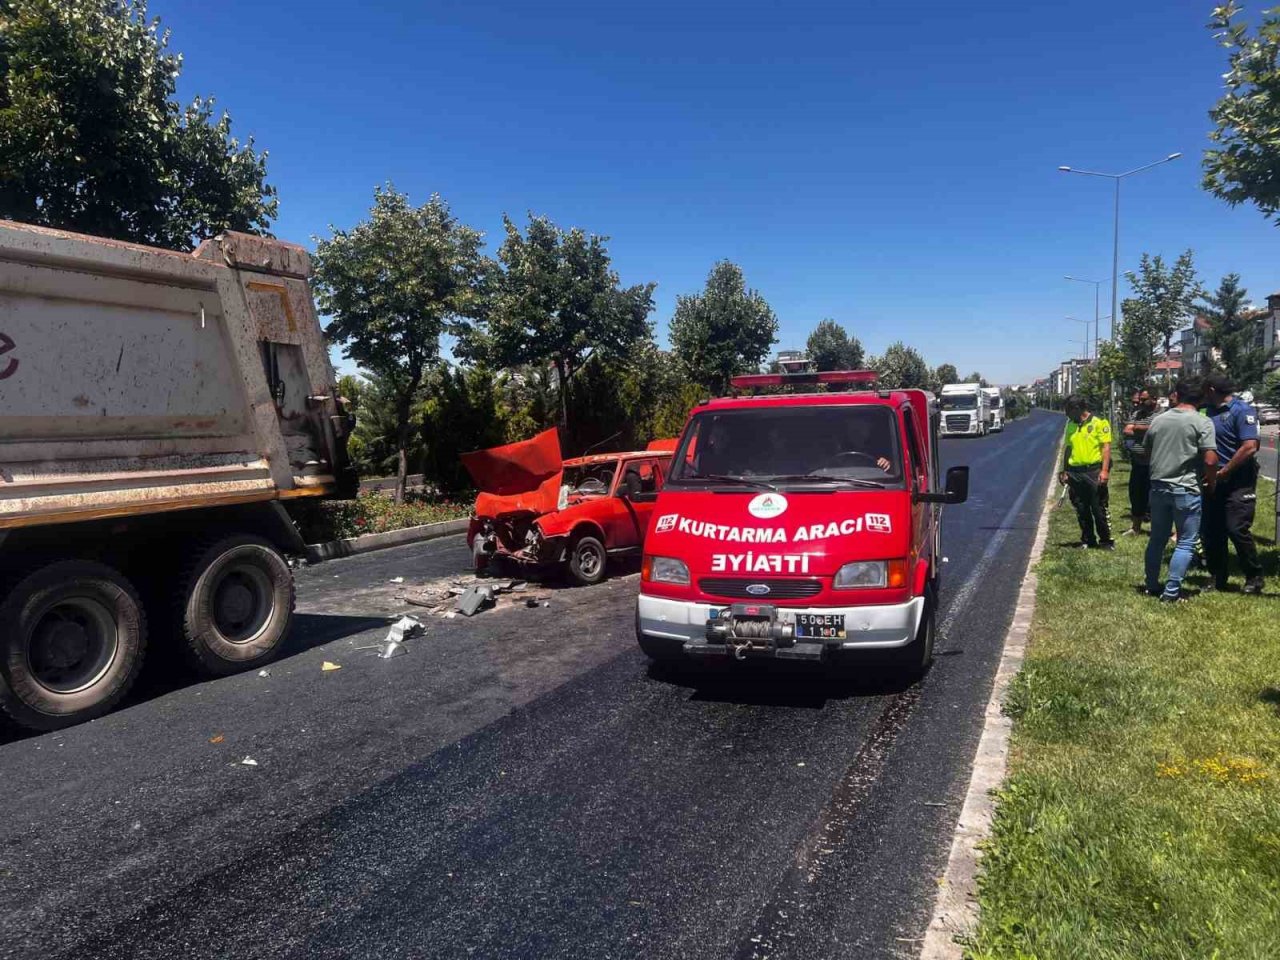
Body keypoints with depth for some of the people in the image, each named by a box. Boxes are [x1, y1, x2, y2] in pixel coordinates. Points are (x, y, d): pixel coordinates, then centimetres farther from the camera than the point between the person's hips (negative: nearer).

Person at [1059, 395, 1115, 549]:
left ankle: (1106, 540, 11)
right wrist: (1064, 471, 14)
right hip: (1075, 473, 6)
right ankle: (1088, 540, 19)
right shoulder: (1071, 426, 13)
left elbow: (1106, 447, -9)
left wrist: (1105, 470, -16)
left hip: (1094, 471, -5)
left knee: (1099, 508, 0)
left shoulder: (1099, 423, -5)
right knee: (1081, 510, 9)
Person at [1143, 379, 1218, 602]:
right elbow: (1210, 460, -14)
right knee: (1185, 543, 3)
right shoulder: (1202, 422, -9)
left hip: (1158, 487, 5)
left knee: (1157, 539, 16)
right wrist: (1211, 483, 2)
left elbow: (1146, 452, 17)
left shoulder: (1158, 421, 7)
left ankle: (1152, 586, 23)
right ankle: (1171, 592, 0)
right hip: (1186, 489, -5)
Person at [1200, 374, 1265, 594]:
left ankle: (1254, 578, 8)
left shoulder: (1242, 410, -10)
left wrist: (1223, 473, -15)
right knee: (1210, 531, 8)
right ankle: (1217, 578, 20)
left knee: (1237, 529, -9)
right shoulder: (1208, 411, 10)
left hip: (1238, 480, -7)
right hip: (1213, 481, 7)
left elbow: (1250, 447, -19)